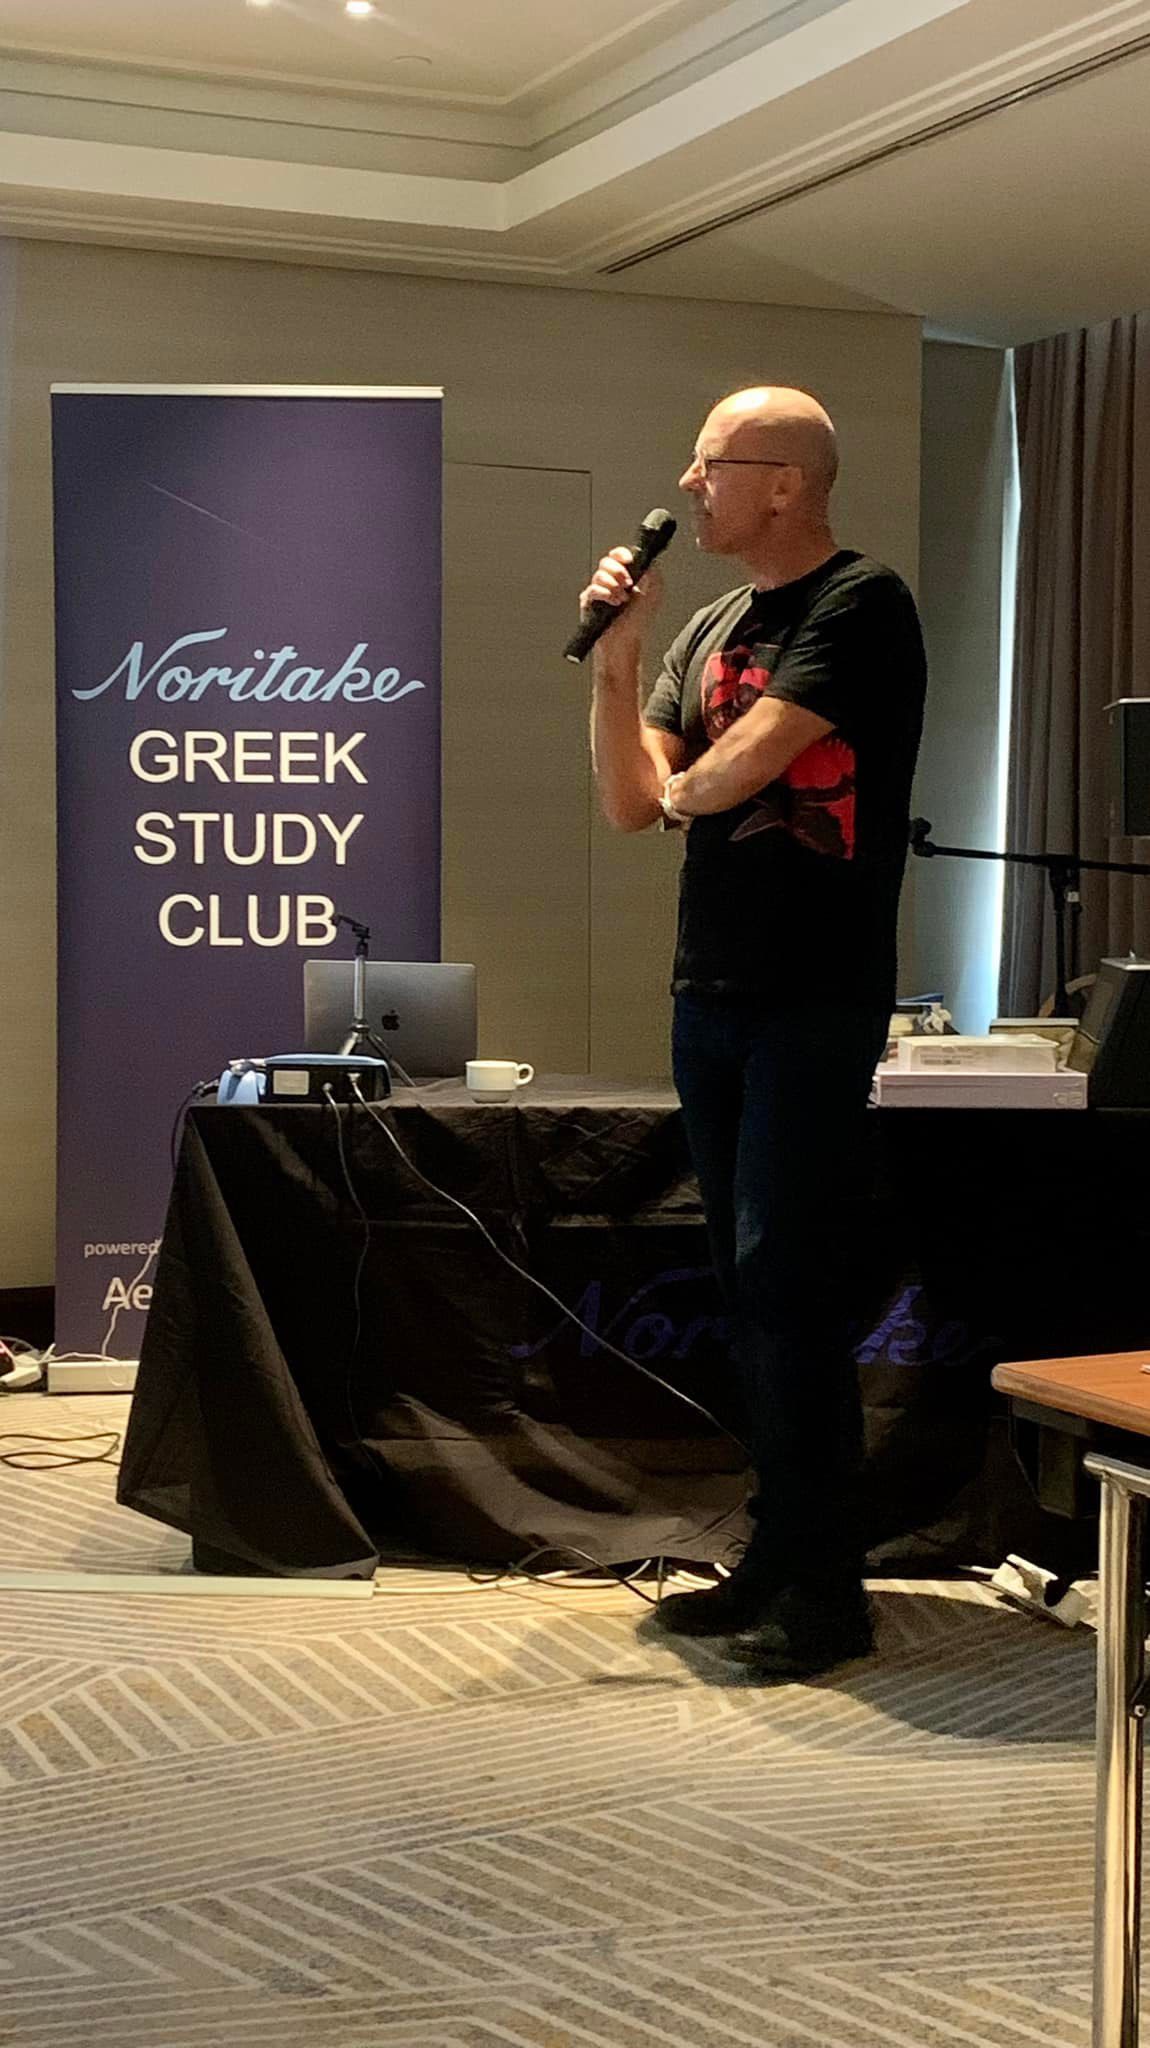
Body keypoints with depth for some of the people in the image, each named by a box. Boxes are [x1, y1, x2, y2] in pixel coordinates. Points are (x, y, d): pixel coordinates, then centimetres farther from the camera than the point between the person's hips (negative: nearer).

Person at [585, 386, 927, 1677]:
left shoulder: (860, 606, -9)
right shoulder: (709, 631, 15)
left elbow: (739, 766, -18)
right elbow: (629, 803, 10)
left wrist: (688, 787, 4)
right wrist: (614, 652, 0)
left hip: (815, 1001, -8)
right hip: (711, 992, 8)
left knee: (784, 1283, -9)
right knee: (749, 1286, 10)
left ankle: (822, 1590, -1)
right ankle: (776, 1561, 19)